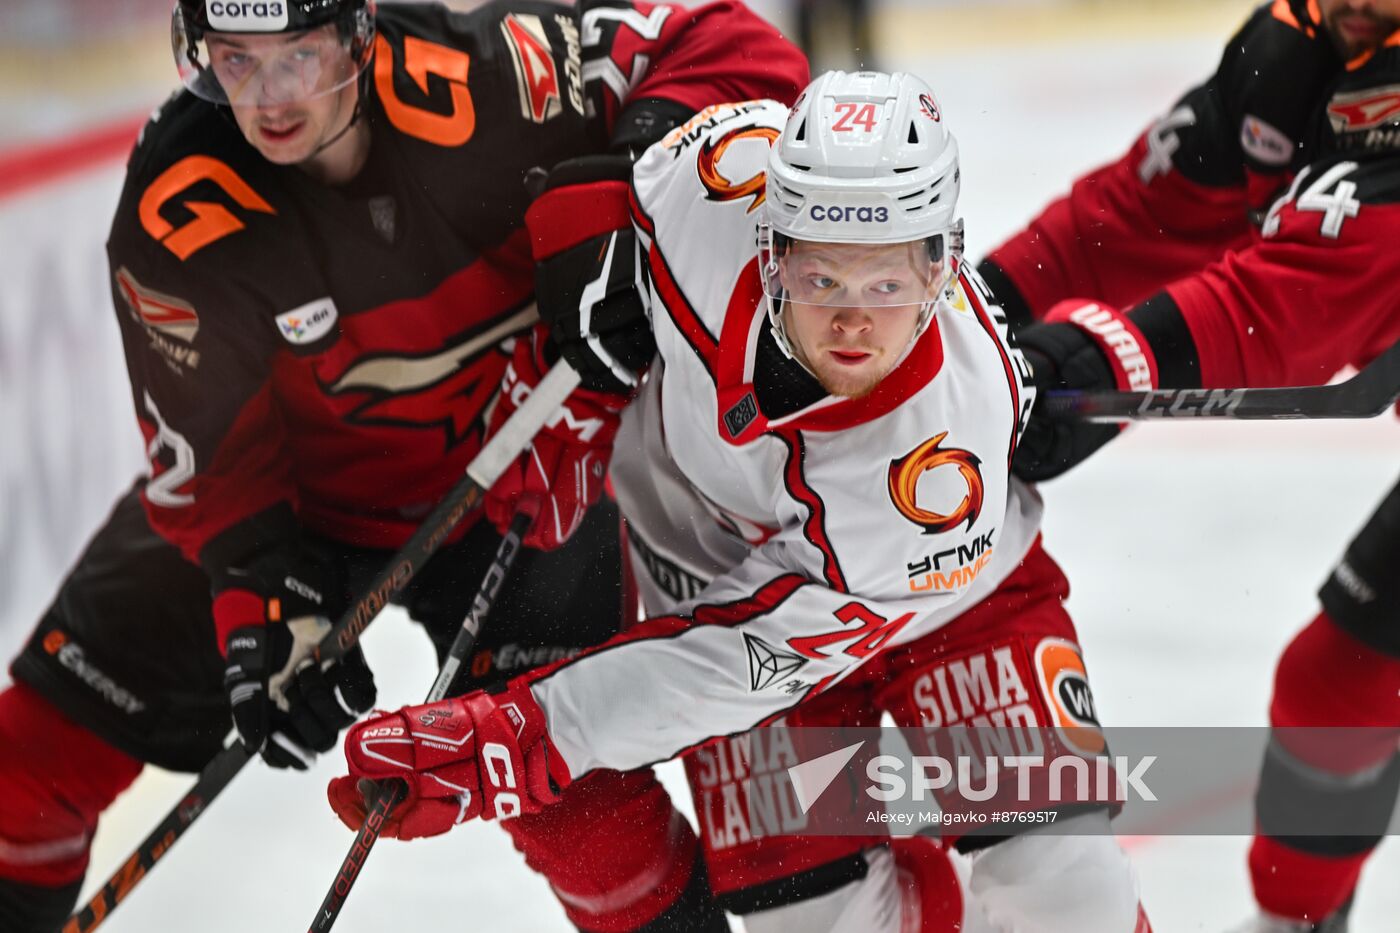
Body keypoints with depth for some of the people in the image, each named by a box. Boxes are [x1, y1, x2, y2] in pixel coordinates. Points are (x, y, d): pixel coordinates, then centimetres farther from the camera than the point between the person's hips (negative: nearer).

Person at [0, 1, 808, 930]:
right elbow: (208, 449, -16)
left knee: (567, 787, -15)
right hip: (291, 479, 2)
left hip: (512, 478, -2)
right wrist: (262, 611, -27)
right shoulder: (174, 217, -24)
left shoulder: (488, 80, -29)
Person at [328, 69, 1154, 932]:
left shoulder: (952, 463, -40)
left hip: (953, 582, -2)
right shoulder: (722, 180, -34)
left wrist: (516, 739, -42)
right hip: (716, 561, 2)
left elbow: (757, 652, -39)